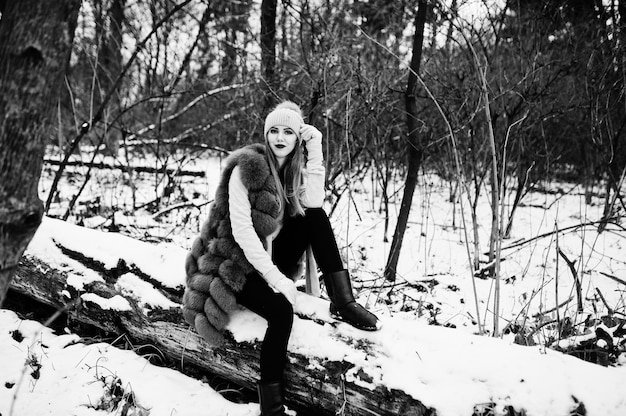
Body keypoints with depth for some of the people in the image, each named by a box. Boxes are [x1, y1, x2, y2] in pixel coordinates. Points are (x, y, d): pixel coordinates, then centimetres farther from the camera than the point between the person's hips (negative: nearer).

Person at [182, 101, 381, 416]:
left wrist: (314, 151, -17)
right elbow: (241, 229, -23)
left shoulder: (292, 168, 5)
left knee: (315, 217, -11)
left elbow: (313, 201, -16)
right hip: (233, 262, -7)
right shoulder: (247, 166, -17)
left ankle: (342, 303, -13)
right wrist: (275, 277, -27)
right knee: (281, 310, -31)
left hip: (269, 256, 7)